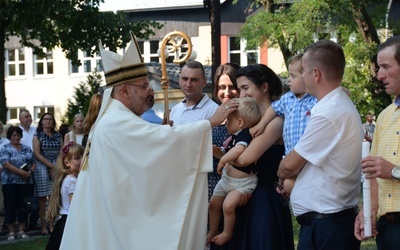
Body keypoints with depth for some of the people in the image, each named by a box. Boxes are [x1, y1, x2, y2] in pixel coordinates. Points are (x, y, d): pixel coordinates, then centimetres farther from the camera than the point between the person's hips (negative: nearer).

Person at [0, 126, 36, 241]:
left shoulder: (27, 149, 13)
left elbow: (33, 163, 13)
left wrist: (30, 172, -9)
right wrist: (22, 173, -20)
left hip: (26, 183, 4)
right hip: (10, 183, -4)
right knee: (11, 207, -2)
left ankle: (21, 231, 13)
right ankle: (11, 232, 7)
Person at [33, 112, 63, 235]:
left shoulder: (58, 135, 13)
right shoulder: (38, 135, 3)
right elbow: (37, 154, -6)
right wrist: (51, 165, -11)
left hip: (56, 168, 3)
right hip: (42, 167, -3)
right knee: (42, 197, -2)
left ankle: (51, 224, 6)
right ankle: (43, 226, 1)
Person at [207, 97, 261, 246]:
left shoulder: (245, 135, -25)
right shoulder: (235, 136, 6)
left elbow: (239, 150, -44)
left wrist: (222, 160, -34)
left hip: (242, 182, -10)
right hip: (227, 178, 10)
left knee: (228, 205, -24)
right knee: (214, 203, 14)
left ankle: (227, 234, -4)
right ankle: (212, 232, 30)